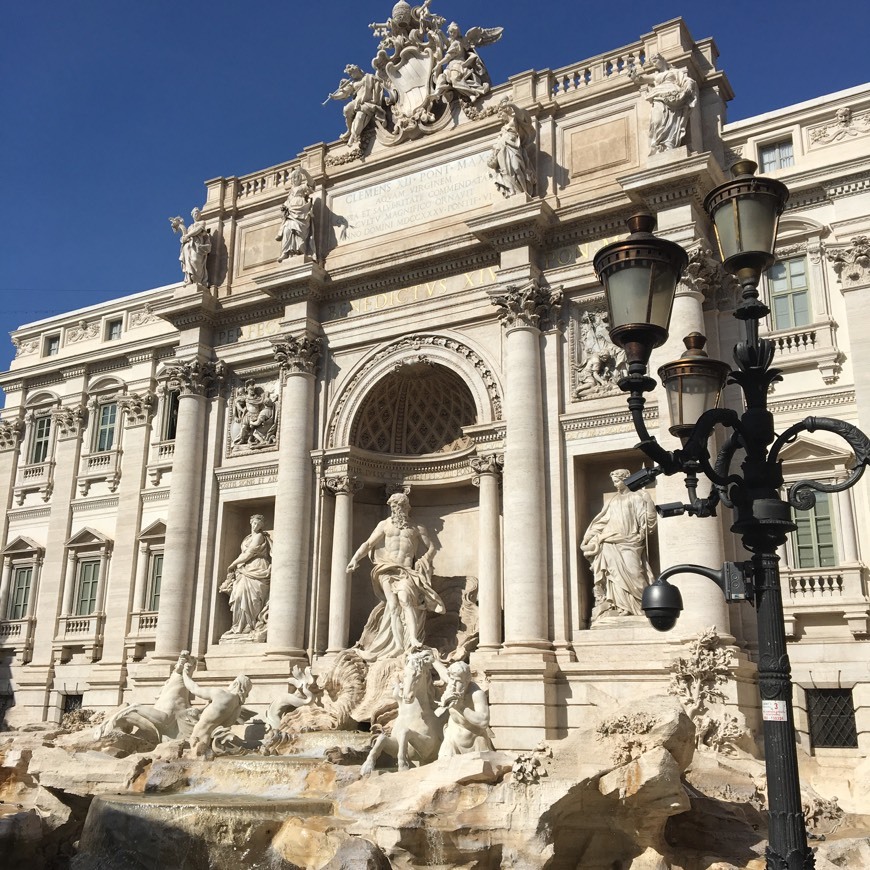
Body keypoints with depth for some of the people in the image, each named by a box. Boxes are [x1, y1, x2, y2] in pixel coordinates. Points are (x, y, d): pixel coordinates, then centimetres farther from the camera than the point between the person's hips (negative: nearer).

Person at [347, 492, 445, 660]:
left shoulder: (417, 528, 16)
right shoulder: (385, 524, 16)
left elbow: (431, 547, 17)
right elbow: (368, 544, 10)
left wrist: (424, 559, -3)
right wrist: (355, 559, -5)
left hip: (406, 571, -1)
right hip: (387, 569, 1)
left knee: (405, 598, -26)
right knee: (393, 605, -15)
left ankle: (413, 639, -35)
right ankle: (399, 646, -18)